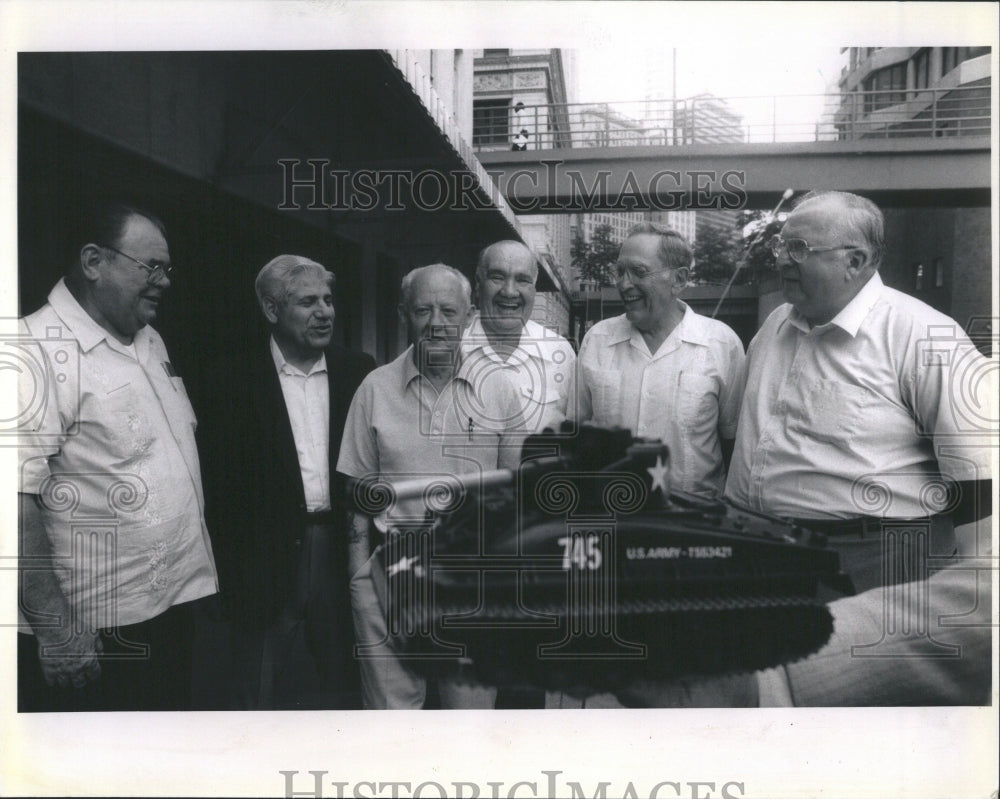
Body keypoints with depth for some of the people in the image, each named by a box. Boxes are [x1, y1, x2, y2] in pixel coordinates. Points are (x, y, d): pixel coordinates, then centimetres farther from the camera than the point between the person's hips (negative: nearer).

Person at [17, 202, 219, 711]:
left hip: (176, 606, 8)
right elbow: (17, 497, -23)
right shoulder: (41, 350, -16)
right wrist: (54, 626, -23)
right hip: (94, 635, -8)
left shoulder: (150, 342, 11)